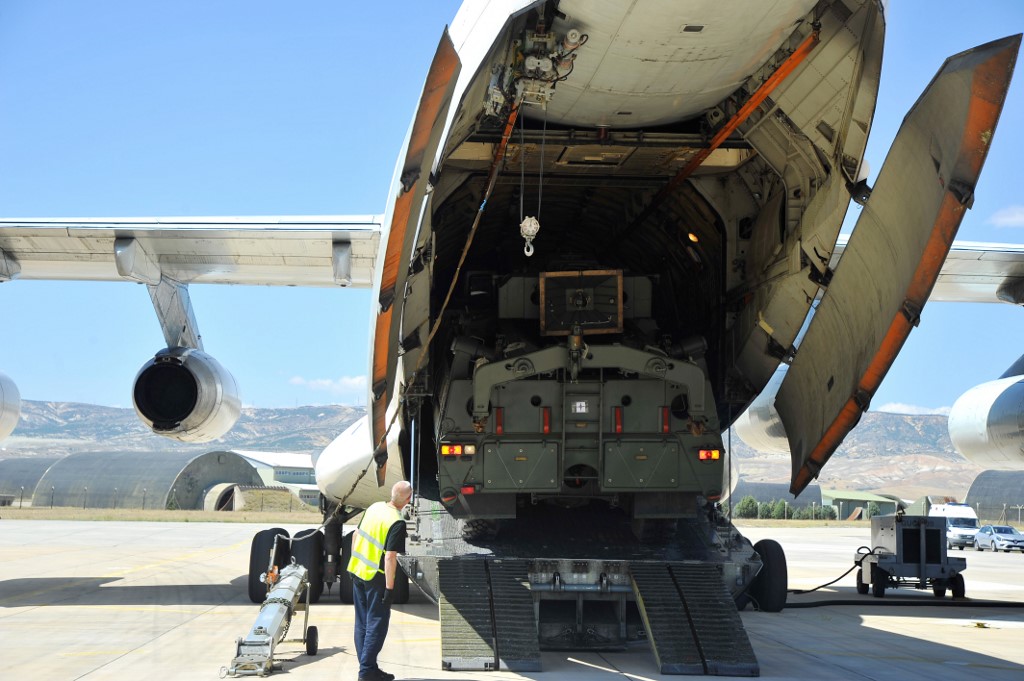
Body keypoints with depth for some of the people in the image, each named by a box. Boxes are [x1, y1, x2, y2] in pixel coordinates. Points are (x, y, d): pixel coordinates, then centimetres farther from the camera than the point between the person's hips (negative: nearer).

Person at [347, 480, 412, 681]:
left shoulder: (374, 507, 2)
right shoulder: (397, 523, -20)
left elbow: (356, 534, 11)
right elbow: (390, 556, -22)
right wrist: (390, 587, -17)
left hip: (356, 571, 7)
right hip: (376, 577, -7)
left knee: (362, 623, 14)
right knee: (377, 624, 2)